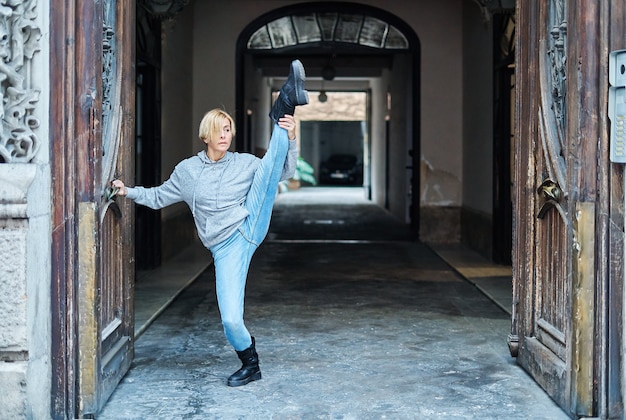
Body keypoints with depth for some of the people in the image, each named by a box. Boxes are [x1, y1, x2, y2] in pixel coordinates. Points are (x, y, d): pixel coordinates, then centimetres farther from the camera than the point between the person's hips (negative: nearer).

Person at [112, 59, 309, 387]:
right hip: (225, 247, 0)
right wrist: (129, 192, 13)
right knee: (231, 320, -10)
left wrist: (291, 137, -11)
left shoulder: (245, 163, 10)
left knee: (270, 165, -14)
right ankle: (250, 363, 13)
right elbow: (159, 197, 25)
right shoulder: (188, 170, 12)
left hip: (250, 227, 0)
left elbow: (284, 173, 4)